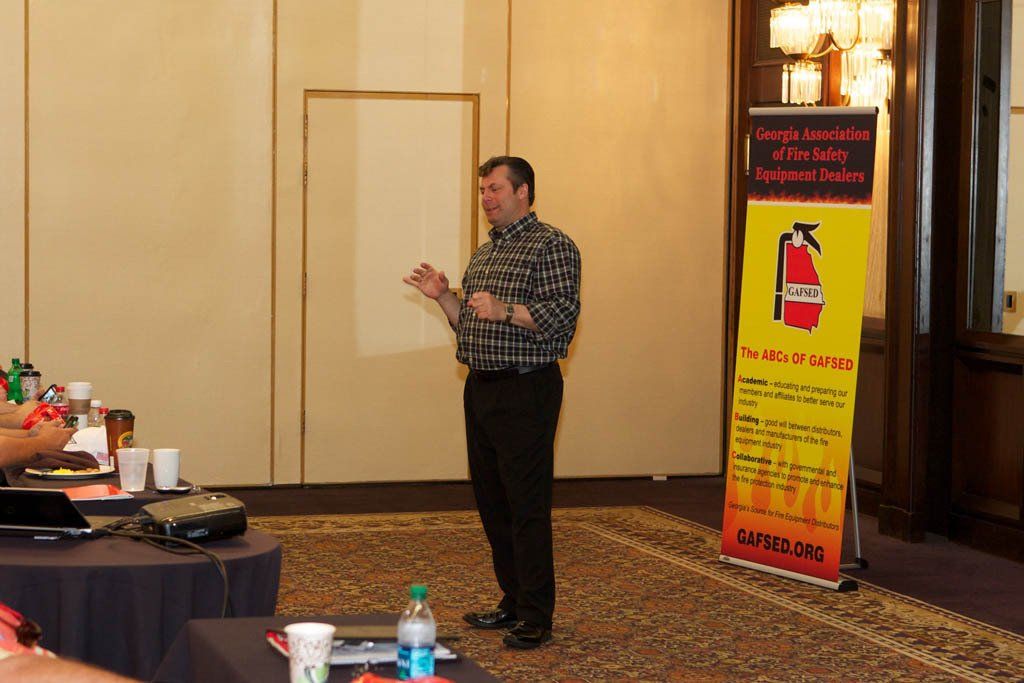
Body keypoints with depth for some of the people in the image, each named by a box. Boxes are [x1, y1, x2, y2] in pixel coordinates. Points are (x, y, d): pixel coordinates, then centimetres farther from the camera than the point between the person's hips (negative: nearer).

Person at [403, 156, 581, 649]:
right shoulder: (484, 253, 19)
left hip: (525, 391, -9)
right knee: (491, 501, 12)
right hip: (481, 388, 9)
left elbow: (564, 318, -16)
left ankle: (535, 618, -3)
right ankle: (513, 604, 22)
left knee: (527, 504, -8)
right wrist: (443, 297, 8)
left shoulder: (550, 245, -7)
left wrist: (505, 310, -26)